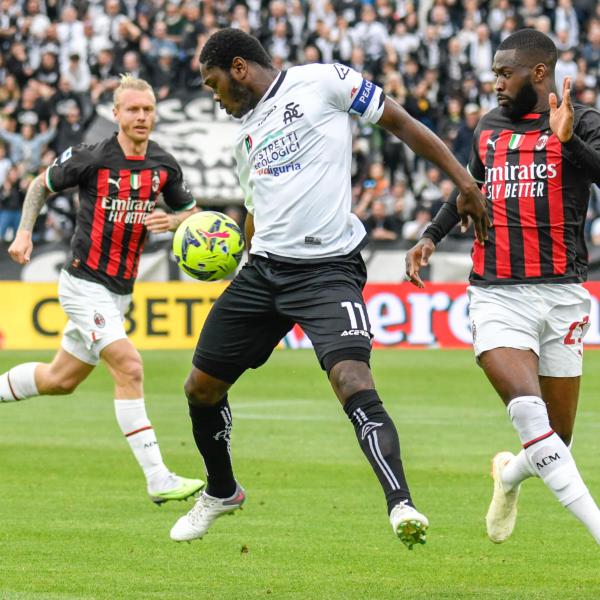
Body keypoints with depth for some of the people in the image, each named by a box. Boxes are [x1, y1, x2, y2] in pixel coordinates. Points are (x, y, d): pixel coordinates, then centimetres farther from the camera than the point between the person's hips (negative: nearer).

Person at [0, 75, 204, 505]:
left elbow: (192, 214, 12)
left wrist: (172, 221, -10)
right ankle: (158, 479, -23)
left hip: (120, 291, 7)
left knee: (60, 380, 17)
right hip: (85, 283, -7)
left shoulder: (164, 166, 1)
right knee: (129, 367, -20)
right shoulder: (92, 159, -12)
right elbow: (42, 184, 5)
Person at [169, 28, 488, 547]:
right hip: (264, 270, 8)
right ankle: (221, 493, 35)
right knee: (201, 387, 11)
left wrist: (464, 181, -6)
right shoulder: (246, 134, 20)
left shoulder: (321, 83, -2)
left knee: (352, 378, -27)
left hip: (327, 267, -7)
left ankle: (401, 505, -35)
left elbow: (400, 122, -1)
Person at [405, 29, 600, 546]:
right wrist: (432, 236, 24)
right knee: (527, 408, -23)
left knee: (558, 434, 4)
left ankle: (511, 473, 40)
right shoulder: (490, 127, 15)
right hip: (497, 293, 2)